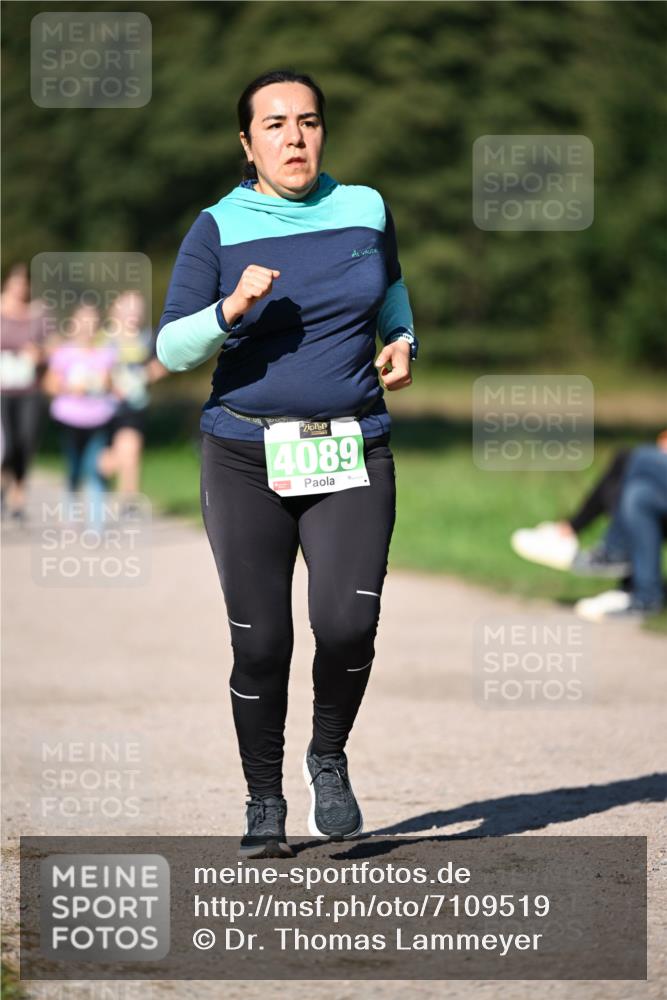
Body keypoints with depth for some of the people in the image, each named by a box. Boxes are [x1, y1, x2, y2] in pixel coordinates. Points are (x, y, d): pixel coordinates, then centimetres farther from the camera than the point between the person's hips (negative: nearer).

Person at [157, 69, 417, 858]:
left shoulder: (365, 210, 6)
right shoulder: (220, 229, -3)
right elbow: (172, 350, -6)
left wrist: (402, 344, 7)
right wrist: (232, 310, -24)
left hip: (352, 453, 1)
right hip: (247, 458, -1)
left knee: (347, 624, -17)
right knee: (261, 642, -3)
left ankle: (328, 756, 12)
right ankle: (263, 802, 16)